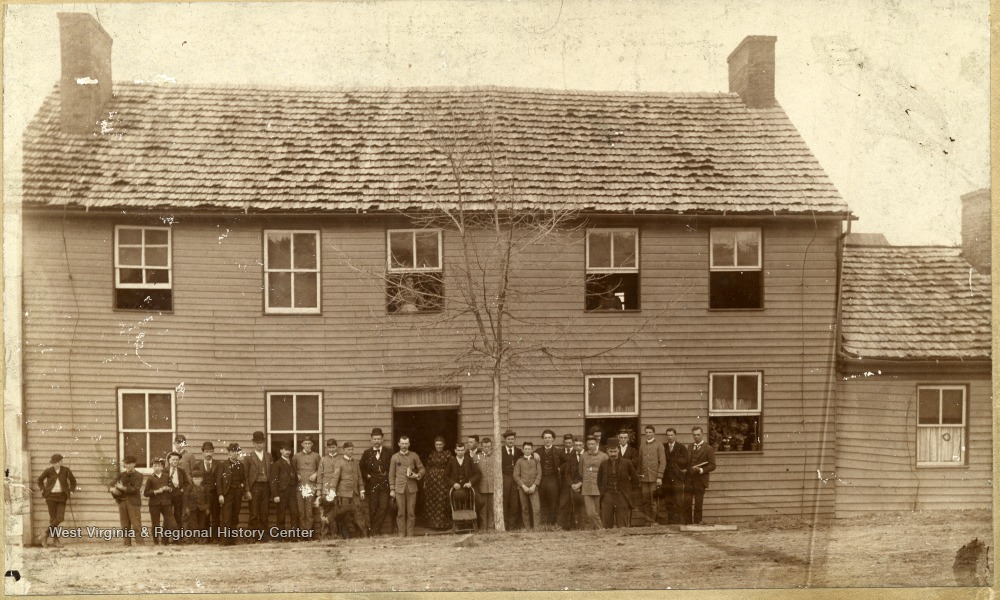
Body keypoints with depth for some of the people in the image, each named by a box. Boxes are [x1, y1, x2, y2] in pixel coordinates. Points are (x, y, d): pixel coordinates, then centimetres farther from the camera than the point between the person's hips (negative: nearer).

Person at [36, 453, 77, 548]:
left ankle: (46, 536, 9)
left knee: (60, 518, -8)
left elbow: (73, 481, 10)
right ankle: (55, 540, 9)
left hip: (61, 497, 2)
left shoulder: (66, 470, -3)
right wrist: (43, 491, 3)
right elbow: (40, 480, 12)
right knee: (53, 518, -1)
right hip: (51, 496, -2)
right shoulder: (48, 471, -5)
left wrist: (71, 492, 4)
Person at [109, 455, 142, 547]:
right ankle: (127, 544, 7)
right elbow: (111, 485, 12)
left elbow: (136, 489, -11)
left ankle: (139, 544, -9)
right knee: (125, 526, 4)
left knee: (136, 525, -9)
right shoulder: (121, 475, 15)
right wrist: (112, 489, -11)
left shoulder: (138, 475, 1)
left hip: (134, 502, -4)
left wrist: (123, 488, -17)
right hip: (122, 502, 4)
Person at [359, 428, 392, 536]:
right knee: (372, 509, -1)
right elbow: (361, 467, 12)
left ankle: (374, 530, -1)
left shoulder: (388, 453, 7)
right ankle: (373, 531, 8)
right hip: (371, 485, 0)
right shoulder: (367, 453, 9)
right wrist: (367, 476, 0)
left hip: (384, 484, 0)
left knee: (383, 507, -9)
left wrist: (387, 476, -2)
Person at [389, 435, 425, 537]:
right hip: (399, 488, -1)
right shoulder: (395, 457, 7)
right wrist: (392, 489, 1)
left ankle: (410, 534, 7)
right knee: (401, 513, -1)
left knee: (411, 512, 0)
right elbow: (391, 474, 6)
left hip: (411, 488, 1)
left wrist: (417, 475, -9)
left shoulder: (414, 455, 9)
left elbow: (421, 469, 13)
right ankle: (401, 534, 6)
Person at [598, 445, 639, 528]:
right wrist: (603, 491, 10)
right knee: (607, 525, -1)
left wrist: (624, 486, 8)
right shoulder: (603, 465, 7)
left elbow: (635, 479, 10)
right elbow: (599, 481, 20)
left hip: (622, 497, -2)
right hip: (607, 497, 2)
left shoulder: (626, 463, 1)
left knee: (623, 526, -2)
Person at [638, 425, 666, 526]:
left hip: (654, 477, -3)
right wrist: (639, 477, 11)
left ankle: (654, 522, 5)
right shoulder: (642, 445, 12)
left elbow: (663, 462, -3)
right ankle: (648, 521, 8)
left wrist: (659, 477, -11)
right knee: (645, 501, 2)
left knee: (654, 501, -2)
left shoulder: (659, 445, 1)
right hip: (644, 478, 3)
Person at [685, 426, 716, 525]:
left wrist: (701, 470, -19)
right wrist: (689, 468, 3)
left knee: (698, 504, 0)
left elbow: (712, 466, -7)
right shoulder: (690, 447, 16)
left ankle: (697, 523, 8)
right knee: (686, 503, 1)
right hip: (689, 480, 4)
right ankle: (687, 523, 8)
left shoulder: (708, 449, -2)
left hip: (700, 481, -4)